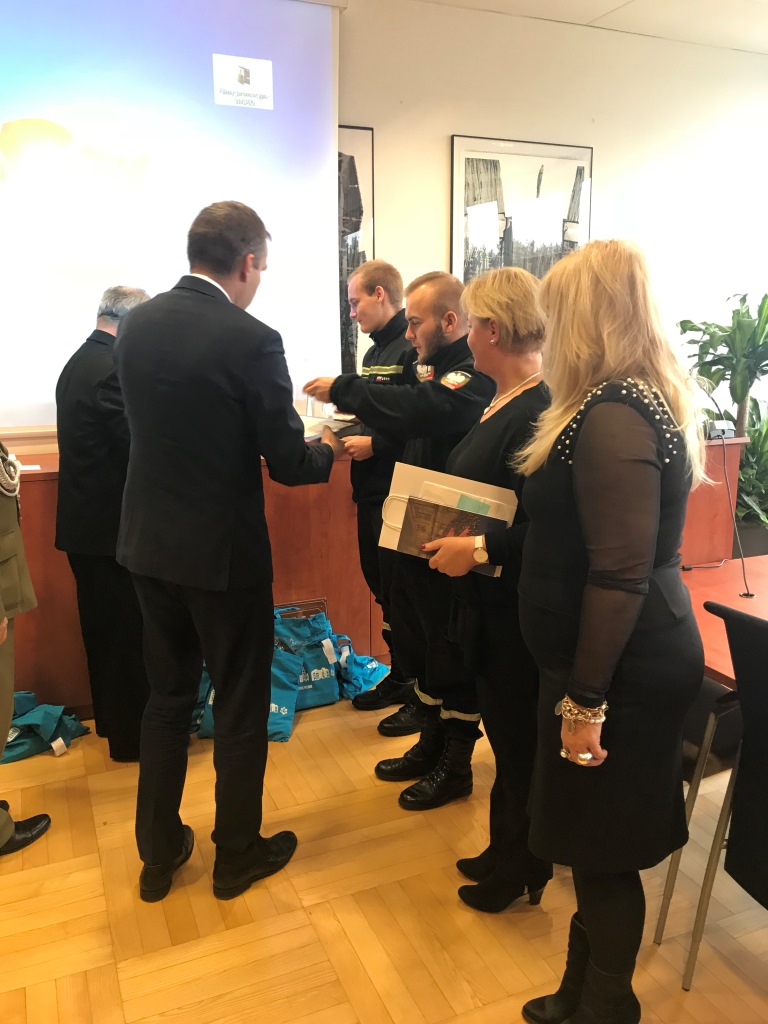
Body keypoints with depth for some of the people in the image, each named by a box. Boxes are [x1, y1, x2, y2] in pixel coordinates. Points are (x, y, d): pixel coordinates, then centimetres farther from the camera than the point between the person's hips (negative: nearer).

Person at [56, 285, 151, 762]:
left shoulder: (77, 362, 10)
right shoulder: (116, 369, -20)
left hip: (82, 521, 10)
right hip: (113, 525, -10)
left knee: (103, 628, 20)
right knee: (129, 633, 3)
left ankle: (110, 718, 35)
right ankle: (132, 735, 17)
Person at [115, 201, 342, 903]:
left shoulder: (135, 325, 1)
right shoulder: (252, 341, -19)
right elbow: (289, 464, -16)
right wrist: (329, 450, 7)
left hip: (150, 542, 6)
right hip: (224, 553, -6)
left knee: (167, 698, 20)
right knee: (241, 707, 13)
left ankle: (158, 854, 35)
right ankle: (238, 855, 31)